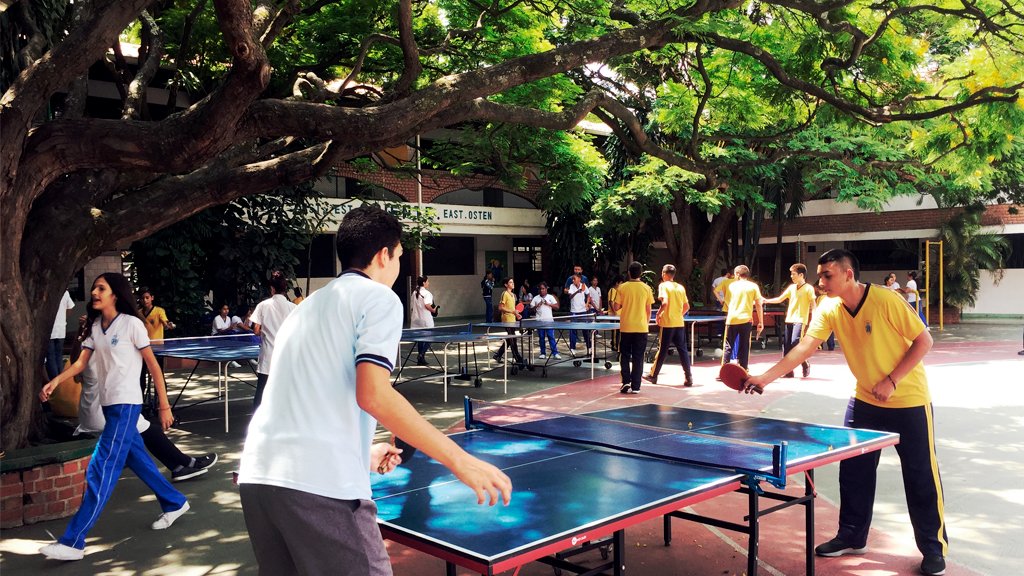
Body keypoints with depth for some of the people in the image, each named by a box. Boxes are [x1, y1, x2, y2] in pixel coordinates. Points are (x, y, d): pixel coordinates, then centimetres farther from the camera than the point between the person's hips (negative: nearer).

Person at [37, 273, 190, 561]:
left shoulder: (131, 324, -10)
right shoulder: (95, 326, 10)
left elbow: (153, 365, -8)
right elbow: (80, 363, 5)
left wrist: (164, 406, -8)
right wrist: (54, 382, -15)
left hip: (126, 405, -8)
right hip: (109, 405, 8)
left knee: (100, 470, -9)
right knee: (137, 461, 15)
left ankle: (73, 542, -8)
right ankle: (175, 503, 33)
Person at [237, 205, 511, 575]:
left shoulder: (309, 306, 25)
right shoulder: (378, 297, 2)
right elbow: (373, 395, -14)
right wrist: (460, 461, -13)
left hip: (257, 475, 8)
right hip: (320, 485, -8)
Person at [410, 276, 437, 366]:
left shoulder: (414, 293, 10)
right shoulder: (426, 293, -11)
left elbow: (413, 306, 12)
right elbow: (427, 305, -22)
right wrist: (433, 310, -6)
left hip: (416, 319, 7)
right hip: (426, 320, -7)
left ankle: (420, 359, 14)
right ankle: (422, 354, -14)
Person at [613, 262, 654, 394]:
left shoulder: (622, 287, -4)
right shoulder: (646, 288, -2)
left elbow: (616, 307, -3)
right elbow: (648, 310, 2)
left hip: (626, 327, 0)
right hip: (641, 328, 0)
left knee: (625, 356, 12)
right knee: (638, 358, 6)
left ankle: (626, 382, 1)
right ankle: (635, 386, 6)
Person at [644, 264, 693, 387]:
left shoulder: (663, 285, -7)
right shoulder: (681, 287, 10)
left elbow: (664, 303, -21)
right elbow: (687, 307, 12)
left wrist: (658, 314, -7)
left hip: (667, 323, -4)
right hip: (679, 323, 4)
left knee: (662, 350, 5)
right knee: (683, 350, 5)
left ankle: (653, 375, 17)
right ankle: (688, 377, 0)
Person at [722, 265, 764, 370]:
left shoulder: (732, 285, 7)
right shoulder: (753, 286, 3)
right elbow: (758, 305, -1)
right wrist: (761, 322, 3)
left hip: (732, 319, 0)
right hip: (746, 320, 0)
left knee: (728, 347, 5)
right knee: (744, 348, 6)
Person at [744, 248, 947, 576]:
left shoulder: (887, 301, -23)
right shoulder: (829, 311, -9)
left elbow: (924, 341, -16)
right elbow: (803, 349, -14)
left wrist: (892, 381, -22)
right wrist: (765, 378, -25)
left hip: (909, 400, -5)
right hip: (866, 400, 5)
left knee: (921, 476, 2)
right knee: (853, 471, 8)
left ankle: (934, 548, 19)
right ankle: (852, 537, 25)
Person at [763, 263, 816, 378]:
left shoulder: (808, 288, -4)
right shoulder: (791, 287, 13)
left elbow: (813, 305, -8)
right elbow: (779, 299, 17)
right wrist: (766, 301, 5)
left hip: (800, 320, -7)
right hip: (789, 320, 7)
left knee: (795, 343, -18)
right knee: (786, 346, 4)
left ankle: (805, 364, 5)